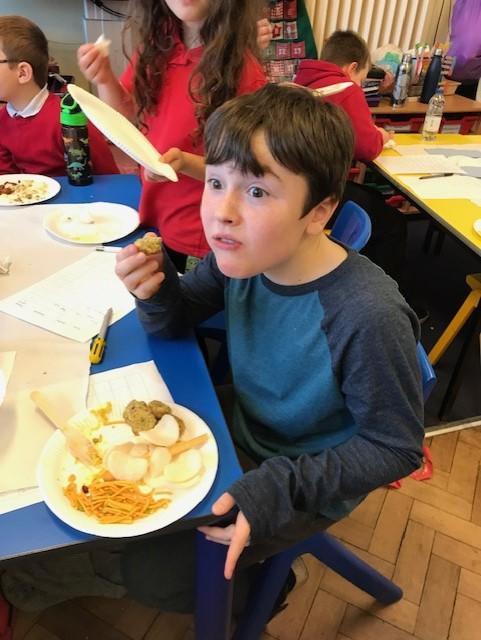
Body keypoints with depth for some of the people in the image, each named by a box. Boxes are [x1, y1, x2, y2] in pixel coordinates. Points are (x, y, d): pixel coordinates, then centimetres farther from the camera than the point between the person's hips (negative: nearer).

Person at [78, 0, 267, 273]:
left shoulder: (243, 71, -21)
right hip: (153, 217, 6)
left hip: (206, 238, -6)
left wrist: (186, 164, -31)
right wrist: (105, 80, -9)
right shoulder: (157, 46, -3)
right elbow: (130, 115, 10)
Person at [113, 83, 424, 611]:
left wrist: (276, 490, -28)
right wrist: (155, 288, -24)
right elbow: (178, 320, -1)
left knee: (153, 573, -5)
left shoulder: (369, 317, -35)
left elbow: (395, 448, -22)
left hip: (304, 477, -5)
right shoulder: (242, 254, -17)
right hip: (241, 424, 6)